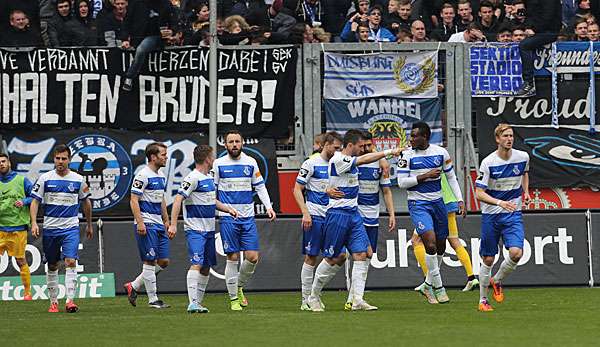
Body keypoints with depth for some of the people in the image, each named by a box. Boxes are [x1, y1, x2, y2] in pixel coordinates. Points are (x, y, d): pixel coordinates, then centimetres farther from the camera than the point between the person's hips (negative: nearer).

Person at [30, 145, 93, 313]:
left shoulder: (78, 180, 3)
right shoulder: (45, 178, 0)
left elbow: (86, 202, 16)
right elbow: (35, 201, 2)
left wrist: (89, 225, 22)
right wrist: (34, 223, -12)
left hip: (71, 228, -1)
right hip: (50, 228, 1)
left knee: (70, 262, -16)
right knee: (52, 266, 8)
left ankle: (70, 300, -19)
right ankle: (53, 302, 17)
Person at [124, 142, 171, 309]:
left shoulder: (161, 176, 15)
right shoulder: (143, 175, -12)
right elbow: (134, 200, -15)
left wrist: (166, 221, 22)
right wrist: (140, 223, -22)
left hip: (158, 224, 9)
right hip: (146, 224, -9)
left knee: (164, 261, 6)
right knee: (150, 262, -5)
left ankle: (134, 286, 18)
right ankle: (153, 300, 0)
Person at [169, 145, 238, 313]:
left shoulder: (209, 178, 15)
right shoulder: (192, 178, -13)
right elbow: (178, 200, -18)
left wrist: (228, 209, 16)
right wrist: (173, 224, -25)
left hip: (209, 229, 9)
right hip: (195, 230, -9)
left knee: (206, 267, 9)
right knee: (197, 263, -18)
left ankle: (198, 302, 16)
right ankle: (192, 303, -23)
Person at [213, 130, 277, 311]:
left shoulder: (250, 162, 8)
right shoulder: (218, 164, 1)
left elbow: (260, 187, 13)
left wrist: (269, 207, 2)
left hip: (248, 217, 3)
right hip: (227, 218, -3)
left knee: (252, 257, -4)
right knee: (232, 258, -3)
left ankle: (239, 287, 21)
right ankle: (234, 299, 6)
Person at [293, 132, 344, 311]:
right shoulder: (311, 164, -5)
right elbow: (297, 190, -6)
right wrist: (305, 213, -14)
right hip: (315, 216, -6)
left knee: (339, 256, -1)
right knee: (311, 257, -3)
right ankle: (306, 300, 3)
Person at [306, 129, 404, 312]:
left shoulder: (350, 160, 11)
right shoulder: (337, 160, -16)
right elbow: (364, 160, -24)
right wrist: (389, 152, -21)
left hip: (353, 214, 8)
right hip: (337, 214, -8)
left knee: (361, 255, -5)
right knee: (332, 260, 0)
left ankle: (357, 300, -7)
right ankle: (313, 297, 17)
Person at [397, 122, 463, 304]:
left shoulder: (441, 153, 0)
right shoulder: (408, 155, -7)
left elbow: (451, 177, 10)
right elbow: (402, 182, -9)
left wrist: (460, 200, 4)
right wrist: (425, 176, -17)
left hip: (437, 203, 4)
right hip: (418, 205, -4)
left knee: (440, 247, 10)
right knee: (431, 244, -18)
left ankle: (428, 285, 28)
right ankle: (438, 287, -5)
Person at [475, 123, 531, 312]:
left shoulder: (523, 157, -1)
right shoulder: (488, 162, -13)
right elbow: (479, 193, -15)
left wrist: (525, 191, 12)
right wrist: (500, 202, -30)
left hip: (513, 214, 2)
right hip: (491, 215, -2)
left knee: (516, 252, -18)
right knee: (488, 259, 3)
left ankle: (497, 281, 10)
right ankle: (483, 300, 19)